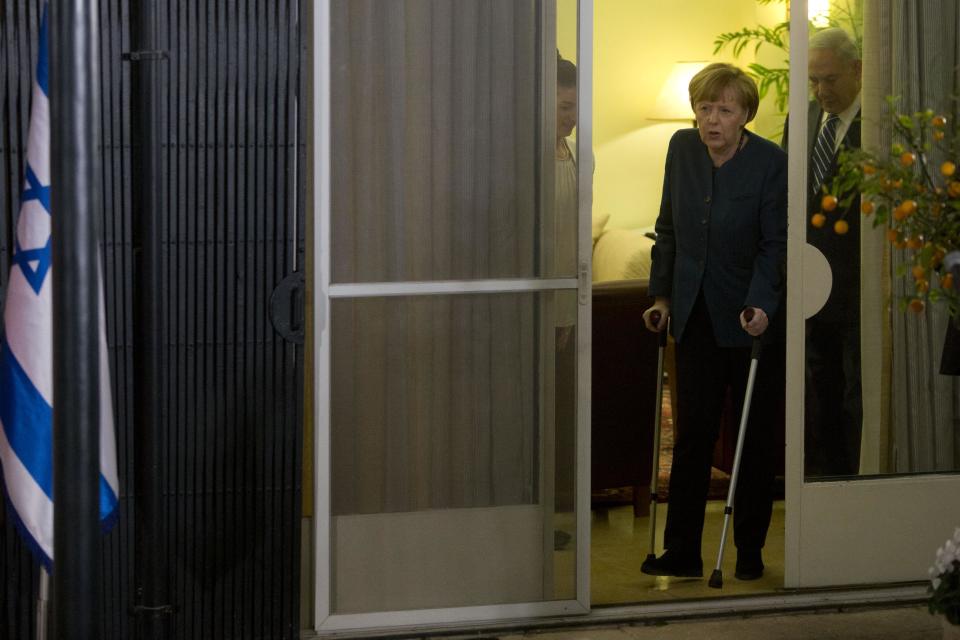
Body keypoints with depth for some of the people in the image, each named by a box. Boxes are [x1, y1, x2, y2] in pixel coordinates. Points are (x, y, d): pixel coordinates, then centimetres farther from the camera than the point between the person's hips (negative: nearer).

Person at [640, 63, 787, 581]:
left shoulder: (771, 162, -13)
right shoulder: (682, 148, 1)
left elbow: (775, 243, -14)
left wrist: (760, 305, -26)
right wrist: (661, 294, 9)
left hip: (752, 316, -3)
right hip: (696, 315, 4)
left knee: (754, 436, 6)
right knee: (692, 432, 0)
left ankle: (750, 552, 16)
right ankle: (681, 553, 3)